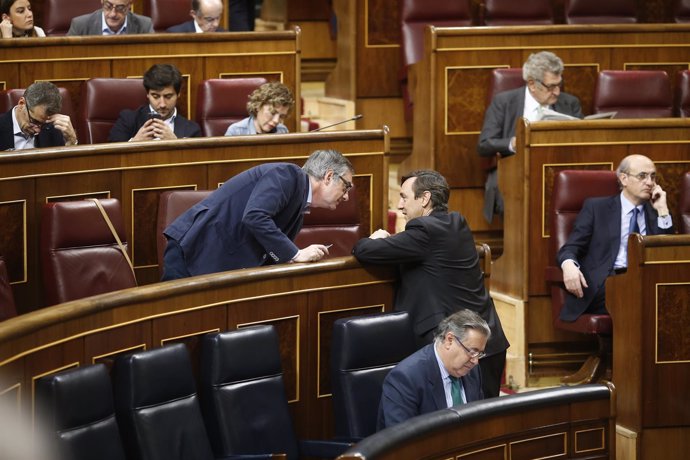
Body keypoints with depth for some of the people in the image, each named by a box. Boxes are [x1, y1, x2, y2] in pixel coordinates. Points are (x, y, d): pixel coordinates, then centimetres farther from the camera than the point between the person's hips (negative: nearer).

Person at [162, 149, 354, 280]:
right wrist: (296, 254, -18)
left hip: (223, 265, 9)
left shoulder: (298, 210, 18)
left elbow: (272, 257, 19)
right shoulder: (287, 174, -9)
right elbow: (254, 217, -25)